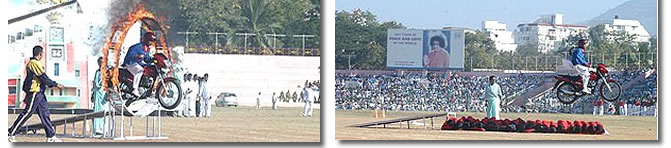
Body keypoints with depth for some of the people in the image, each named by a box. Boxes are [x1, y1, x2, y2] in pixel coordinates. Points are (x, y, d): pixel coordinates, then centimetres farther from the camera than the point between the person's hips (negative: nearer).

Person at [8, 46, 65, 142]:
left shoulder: (33, 63, 18)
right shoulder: (34, 63, -14)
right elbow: (43, 78, -17)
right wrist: (56, 85, -11)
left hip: (39, 93, 10)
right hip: (34, 93, -10)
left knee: (44, 113, 8)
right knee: (27, 113, -7)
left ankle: (51, 136, 8)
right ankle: (11, 133, -2)